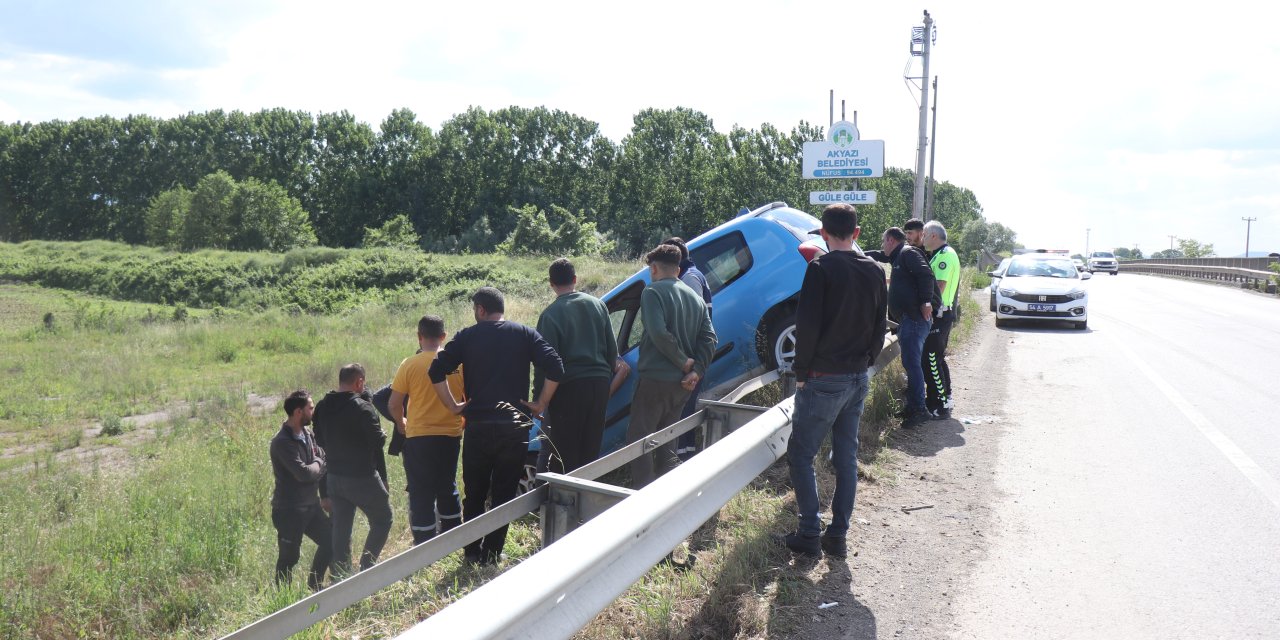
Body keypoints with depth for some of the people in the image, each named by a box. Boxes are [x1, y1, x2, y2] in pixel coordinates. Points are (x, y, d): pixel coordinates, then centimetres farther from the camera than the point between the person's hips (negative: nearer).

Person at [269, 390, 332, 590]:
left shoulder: (308, 434, 7)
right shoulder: (282, 442, -20)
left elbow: (323, 461, 12)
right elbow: (303, 473, -27)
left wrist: (325, 496, 8)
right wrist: (319, 464, -6)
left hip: (311, 505, 9)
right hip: (288, 511, -9)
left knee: (331, 540, 13)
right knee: (289, 557, 1)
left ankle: (314, 587, 30)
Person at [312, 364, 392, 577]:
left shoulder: (322, 407, 4)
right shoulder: (362, 407, -18)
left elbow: (320, 441, 13)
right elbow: (378, 441, -15)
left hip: (334, 477, 7)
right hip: (362, 477, -7)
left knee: (341, 528, 13)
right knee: (382, 519, 9)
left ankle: (340, 577, 15)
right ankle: (366, 569, 3)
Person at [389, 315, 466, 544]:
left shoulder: (410, 364, -9)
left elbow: (394, 404, -5)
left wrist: (401, 424, 14)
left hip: (419, 437, -3)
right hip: (452, 435, 4)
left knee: (421, 492, 5)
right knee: (448, 486, 22)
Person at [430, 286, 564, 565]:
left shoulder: (467, 336, 5)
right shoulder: (525, 334, 5)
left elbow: (436, 371, -5)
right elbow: (555, 368, -8)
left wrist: (453, 406, 3)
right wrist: (542, 404, 1)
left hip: (478, 425, 0)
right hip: (515, 425, 0)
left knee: (474, 494, 15)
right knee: (504, 494, 9)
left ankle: (472, 552, 19)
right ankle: (492, 553, 10)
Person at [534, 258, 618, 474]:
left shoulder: (550, 315, -11)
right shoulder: (598, 305, 5)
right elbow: (612, 348, 11)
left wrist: (539, 395, -4)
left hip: (569, 386, -5)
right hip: (600, 383, 5)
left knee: (564, 456, 3)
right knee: (591, 450, 15)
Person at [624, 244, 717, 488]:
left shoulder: (653, 292, -9)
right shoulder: (696, 298, 13)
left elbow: (659, 334, -22)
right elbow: (709, 337, 4)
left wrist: (685, 362, -13)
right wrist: (697, 370, -4)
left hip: (655, 379, -7)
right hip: (683, 384, 7)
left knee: (639, 438, 0)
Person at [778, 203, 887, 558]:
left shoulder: (821, 269, -13)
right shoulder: (875, 271, 7)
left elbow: (807, 326, -16)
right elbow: (880, 327, 12)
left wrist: (801, 372, -6)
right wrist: (864, 363, 17)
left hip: (823, 379, -7)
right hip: (858, 378, 7)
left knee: (801, 453, 3)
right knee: (847, 456, 12)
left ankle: (809, 534, 3)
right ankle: (838, 535, 17)